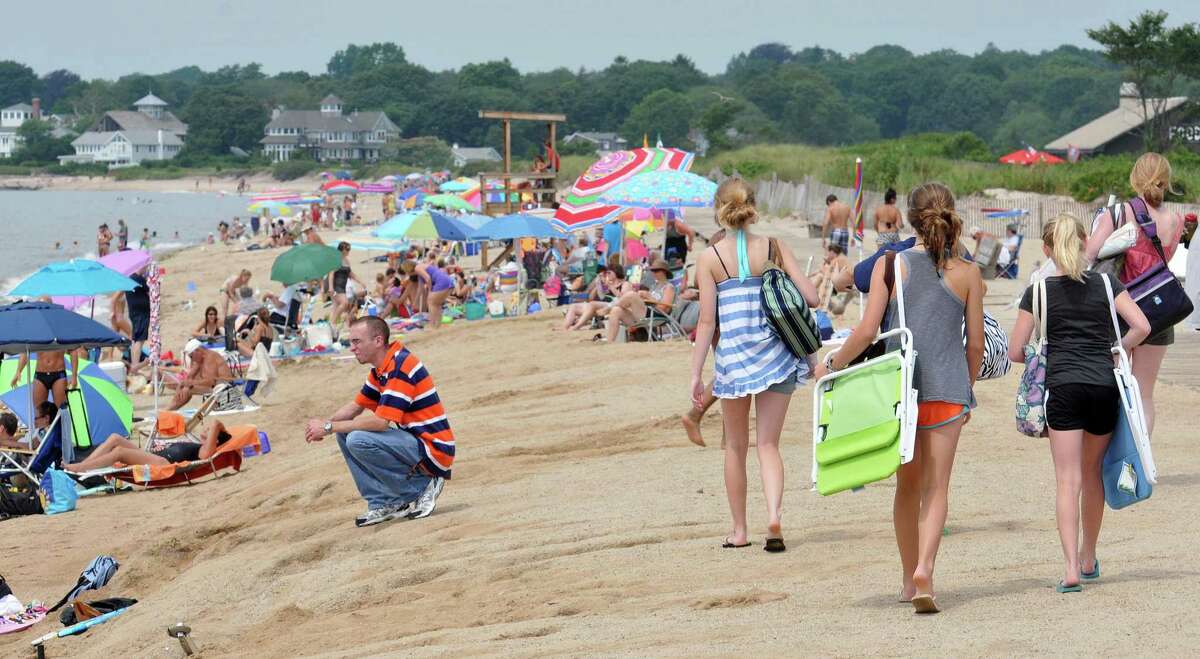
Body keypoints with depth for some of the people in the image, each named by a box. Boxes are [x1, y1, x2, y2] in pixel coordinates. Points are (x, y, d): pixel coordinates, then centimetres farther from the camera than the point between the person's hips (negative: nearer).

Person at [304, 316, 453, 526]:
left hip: (433, 449, -10)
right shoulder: (380, 369, 10)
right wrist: (325, 423, -3)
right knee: (345, 434, 9)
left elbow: (381, 421, -26)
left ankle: (421, 487, -10)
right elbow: (356, 406, 18)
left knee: (358, 440, -25)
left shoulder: (401, 367, -21)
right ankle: (382, 503, 4)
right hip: (413, 441, 10)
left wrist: (329, 427, -19)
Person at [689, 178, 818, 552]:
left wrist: (696, 374, -2)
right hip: (777, 354, 1)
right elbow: (811, 297, -3)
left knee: (736, 446, 15)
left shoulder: (710, 258, -4)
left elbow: (706, 321, -6)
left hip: (733, 355, -1)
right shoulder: (774, 249, 0)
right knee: (768, 443, 7)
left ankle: (739, 530, 21)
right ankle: (774, 515, -16)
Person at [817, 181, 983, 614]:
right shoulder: (967, 274, 0)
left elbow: (867, 331, -9)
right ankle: (924, 570, -19)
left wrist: (833, 363, 7)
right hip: (947, 389, 0)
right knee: (936, 488, 2)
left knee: (908, 485, 16)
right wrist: (967, 391, 19)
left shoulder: (890, 266, -4)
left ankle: (909, 578, 23)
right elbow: (976, 343, 3)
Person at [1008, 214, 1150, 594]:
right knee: (1092, 473, 19)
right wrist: (1113, 352, 12)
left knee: (1068, 480, -5)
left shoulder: (1038, 292, 4)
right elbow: (1142, 327, -3)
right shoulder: (1105, 284, 7)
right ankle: (1089, 558, 32)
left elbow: (1015, 352, 4)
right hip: (1105, 386, 2)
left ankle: (1071, 567, -18)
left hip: (1063, 387, -2)